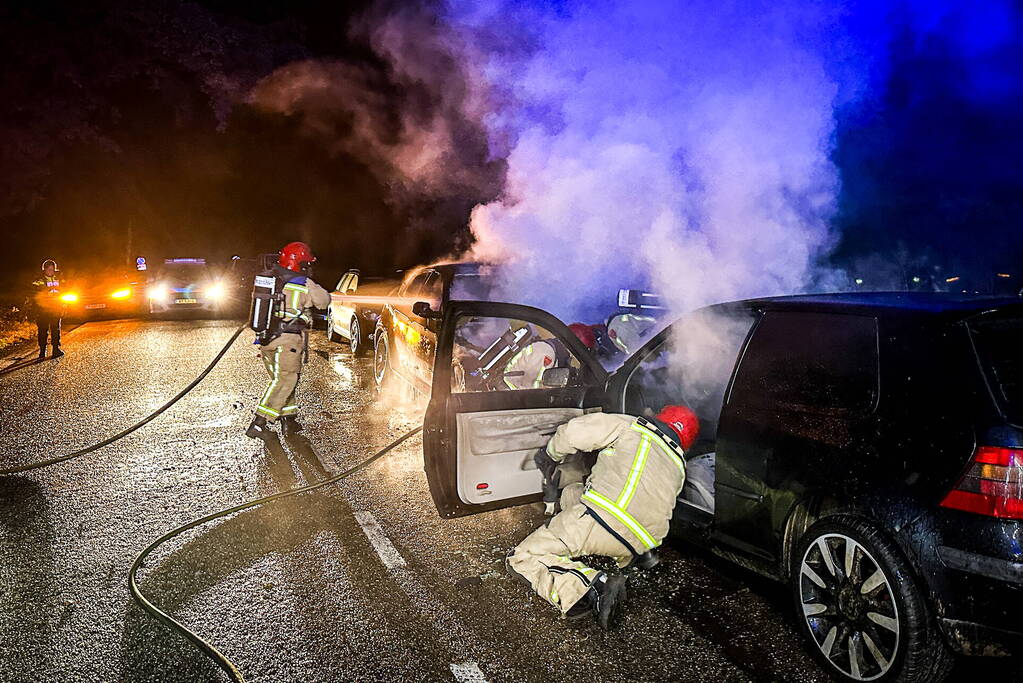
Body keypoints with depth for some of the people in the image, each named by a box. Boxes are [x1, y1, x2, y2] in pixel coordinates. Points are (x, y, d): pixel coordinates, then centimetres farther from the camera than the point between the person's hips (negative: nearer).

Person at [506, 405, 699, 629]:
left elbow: (575, 432, -2)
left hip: (602, 519, -7)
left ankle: (594, 587, -21)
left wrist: (551, 455, 16)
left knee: (522, 559, 1)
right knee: (571, 493, 31)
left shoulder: (630, 426, 8)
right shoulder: (679, 467, 24)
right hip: (640, 542, 7)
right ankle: (637, 556, 17)